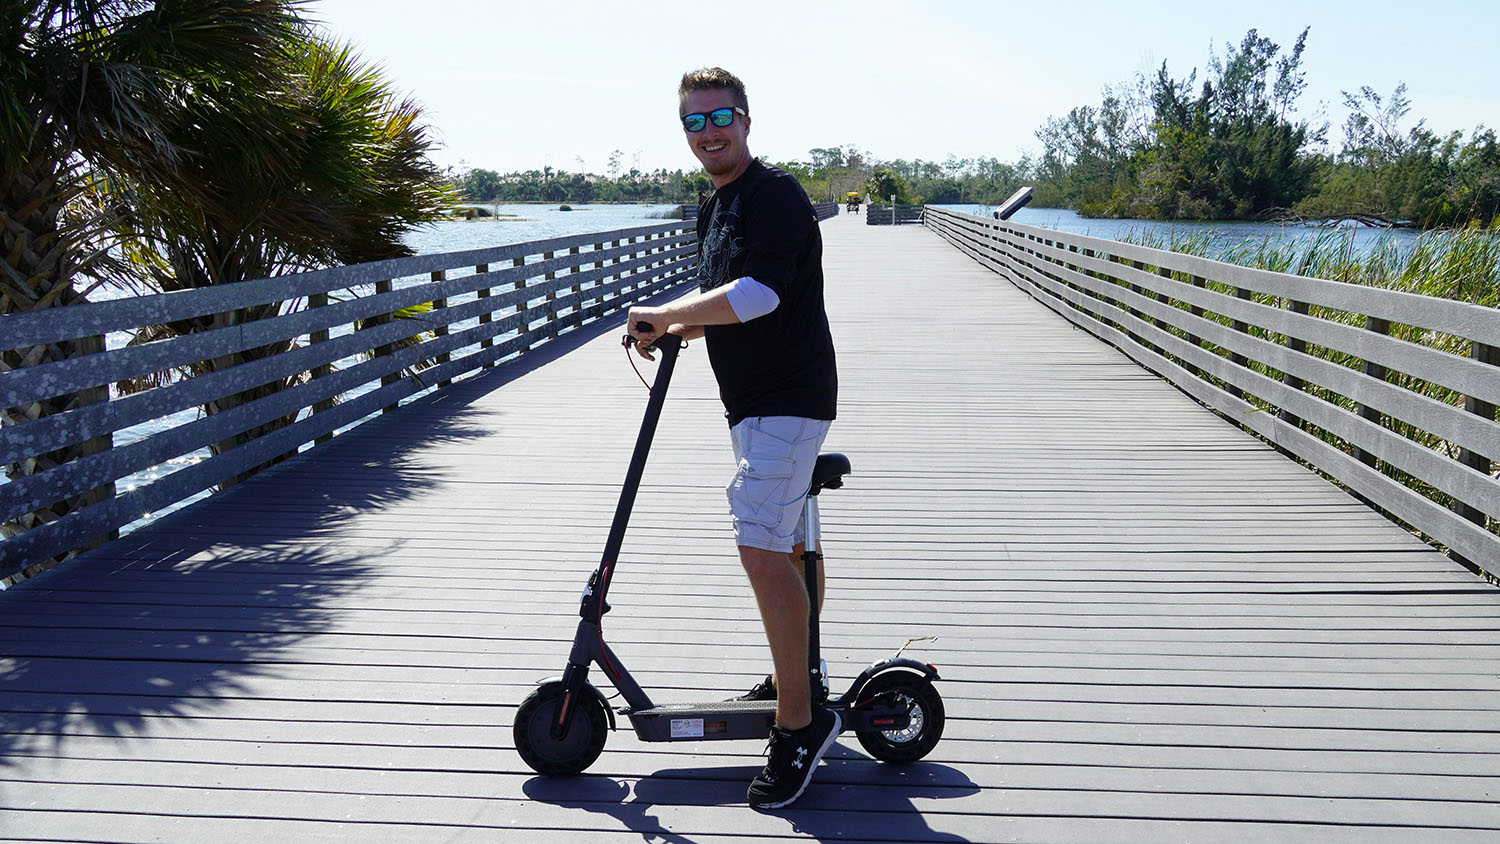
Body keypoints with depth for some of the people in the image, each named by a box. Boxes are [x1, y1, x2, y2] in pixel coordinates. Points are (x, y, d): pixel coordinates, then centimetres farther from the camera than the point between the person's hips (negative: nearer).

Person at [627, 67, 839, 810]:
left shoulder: (775, 195, -15)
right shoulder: (714, 207, 16)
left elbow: (758, 295, -27)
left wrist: (663, 313, -18)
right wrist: (678, 326, 5)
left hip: (788, 398, -10)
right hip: (753, 399, 10)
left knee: (761, 544, -18)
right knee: (785, 542, 19)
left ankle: (798, 723, -13)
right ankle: (795, 678, 34)